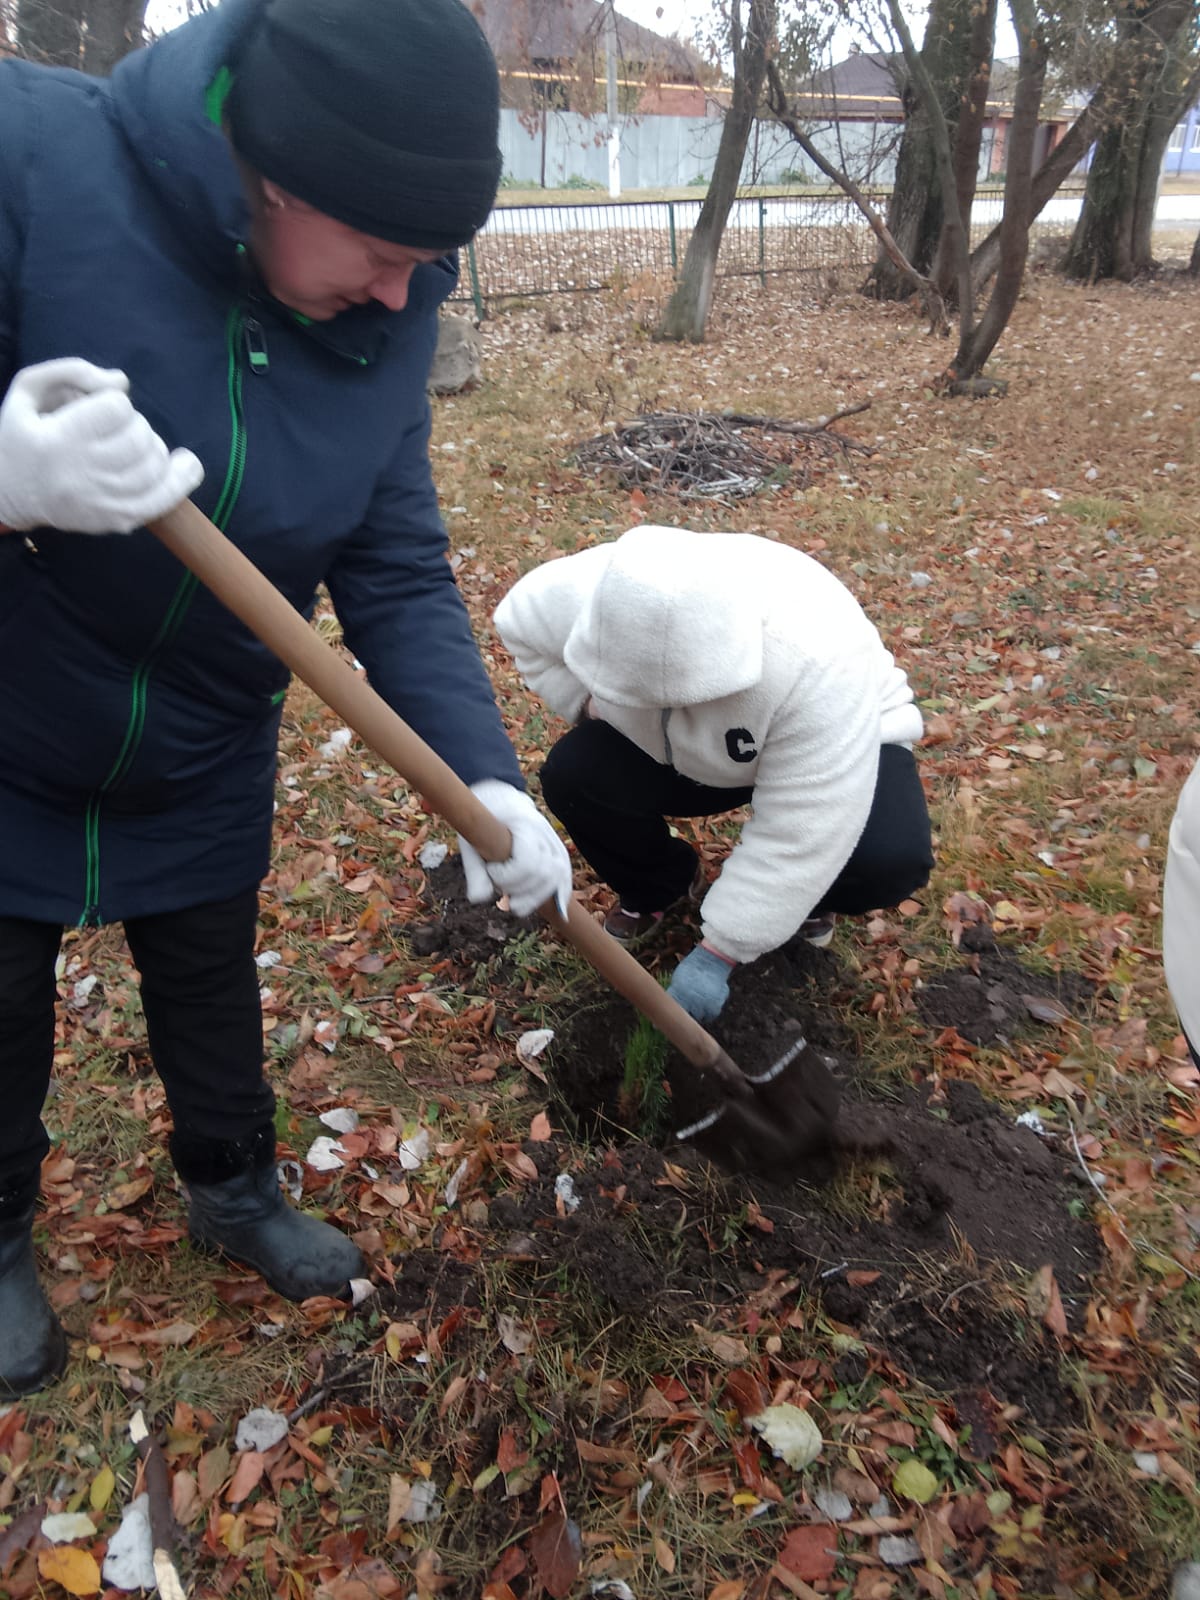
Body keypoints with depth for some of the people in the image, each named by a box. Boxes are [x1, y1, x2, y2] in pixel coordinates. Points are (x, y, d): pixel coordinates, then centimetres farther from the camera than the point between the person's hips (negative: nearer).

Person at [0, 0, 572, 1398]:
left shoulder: (383, 318, -12)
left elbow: (401, 574, -11)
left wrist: (487, 781, -21)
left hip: (202, 763, 3)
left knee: (212, 987, 20)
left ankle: (233, 1189, 48)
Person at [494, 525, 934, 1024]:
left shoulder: (817, 661, -42)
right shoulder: (584, 594, -30)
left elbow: (797, 836, -36)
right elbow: (521, 624, -5)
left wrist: (717, 953, -31)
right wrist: (585, 699, -16)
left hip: (840, 743, -3)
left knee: (893, 858, -31)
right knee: (571, 775, -20)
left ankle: (802, 896, 6)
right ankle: (654, 887, 11)